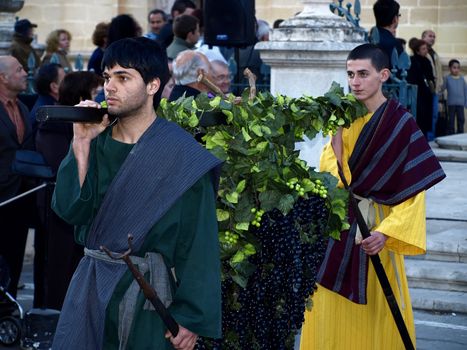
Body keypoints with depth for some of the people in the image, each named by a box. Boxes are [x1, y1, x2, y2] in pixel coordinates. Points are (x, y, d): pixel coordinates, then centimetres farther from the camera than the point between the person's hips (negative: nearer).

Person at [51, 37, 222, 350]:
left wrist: (191, 317, -13)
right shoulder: (98, 141, 4)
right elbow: (71, 210, -6)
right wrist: (81, 144, -13)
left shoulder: (181, 155, -11)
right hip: (91, 286, 4)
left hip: (148, 292, -4)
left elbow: (198, 242, -11)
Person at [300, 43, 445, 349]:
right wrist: (337, 132, -14)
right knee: (334, 311, 10)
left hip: (375, 228, -5)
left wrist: (385, 233, -22)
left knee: (375, 311, 4)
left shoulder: (400, 122, -11)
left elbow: (414, 188, -14)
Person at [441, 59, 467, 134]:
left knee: (461, 120, 4)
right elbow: (442, 88, 3)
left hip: (460, 103, 2)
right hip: (451, 103, -2)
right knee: (451, 120, 2)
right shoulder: (447, 78, 2)